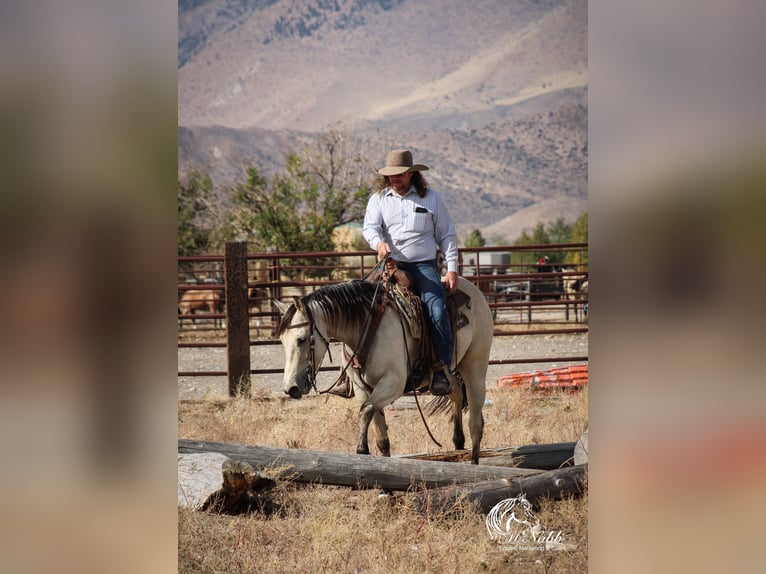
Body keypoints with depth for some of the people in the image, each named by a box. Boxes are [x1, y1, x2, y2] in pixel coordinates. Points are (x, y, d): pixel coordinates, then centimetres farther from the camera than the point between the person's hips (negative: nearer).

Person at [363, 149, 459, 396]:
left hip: (424, 266, -1)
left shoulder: (431, 198, 10)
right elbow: (369, 226, -3)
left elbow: (447, 235, 12)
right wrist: (378, 242, -28)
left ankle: (444, 369, -19)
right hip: (391, 265, 2)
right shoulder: (378, 199, 12)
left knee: (437, 311, -23)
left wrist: (452, 269, 1)